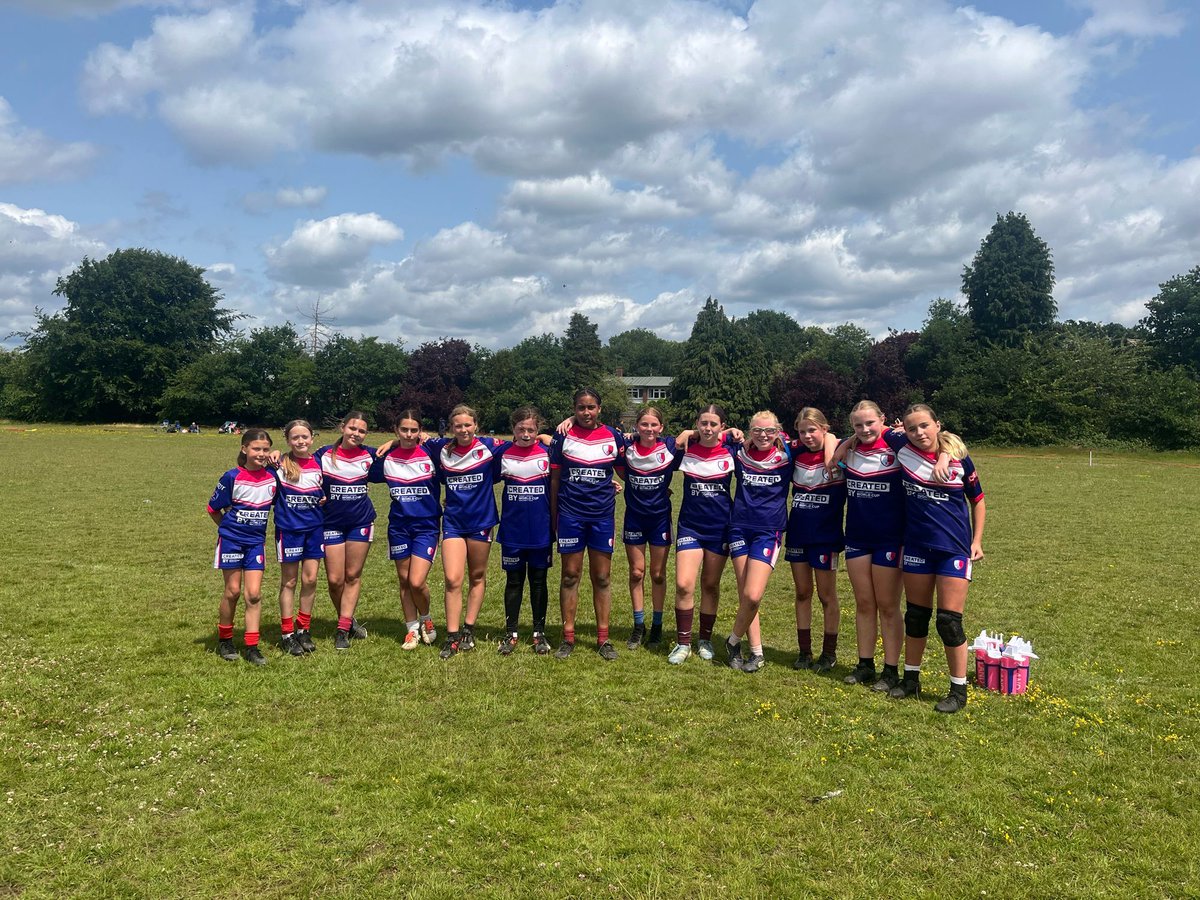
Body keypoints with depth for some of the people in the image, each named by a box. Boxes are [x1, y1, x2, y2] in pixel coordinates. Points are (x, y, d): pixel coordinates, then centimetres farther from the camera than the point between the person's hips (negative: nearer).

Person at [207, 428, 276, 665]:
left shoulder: (272, 477, -2)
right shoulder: (232, 477, -11)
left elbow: (274, 503, 18)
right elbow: (213, 508, 0)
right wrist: (229, 527, 6)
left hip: (256, 541, 2)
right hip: (231, 540, -2)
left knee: (254, 594, -2)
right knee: (233, 591, 5)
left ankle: (252, 647, 4)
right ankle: (224, 640, 24)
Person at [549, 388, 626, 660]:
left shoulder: (614, 436, 1)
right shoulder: (563, 436, 0)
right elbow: (554, 478, 5)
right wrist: (553, 516, 5)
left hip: (603, 515, 1)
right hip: (570, 515, -1)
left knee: (602, 577, 6)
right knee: (570, 575, 5)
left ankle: (603, 639, 15)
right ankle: (568, 637, 15)